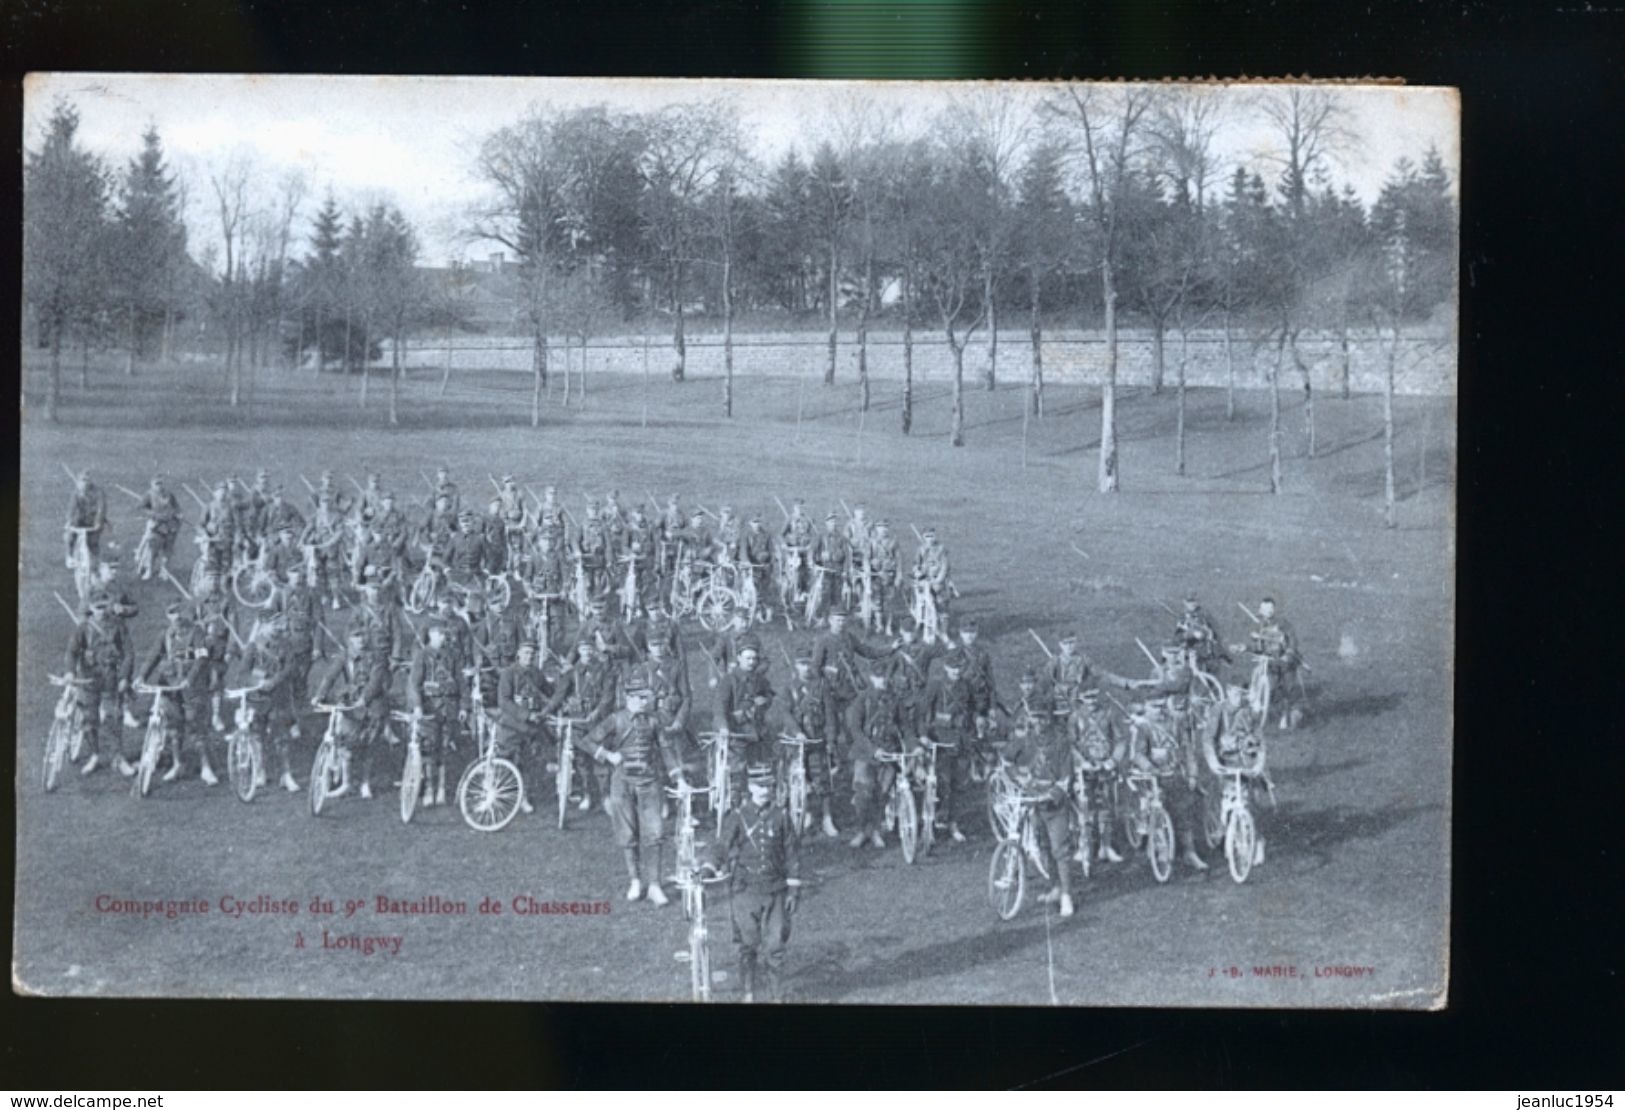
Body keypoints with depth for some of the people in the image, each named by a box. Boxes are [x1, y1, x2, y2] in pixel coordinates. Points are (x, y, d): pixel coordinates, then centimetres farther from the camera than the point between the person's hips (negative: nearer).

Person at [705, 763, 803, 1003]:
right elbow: (722, 847, -3)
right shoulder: (737, 816, -2)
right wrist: (710, 869, -21)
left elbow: (792, 853, 4)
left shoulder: (781, 816, 2)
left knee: (776, 946, 0)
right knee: (748, 945, 7)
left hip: (775, 890, 1)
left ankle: (777, 996, 10)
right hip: (745, 891, -1)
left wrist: (794, 889, 1)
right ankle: (749, 993, 22)